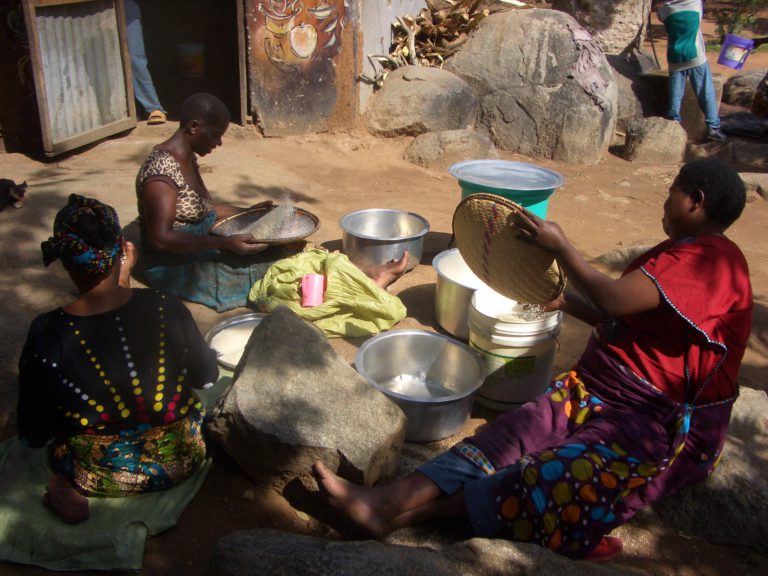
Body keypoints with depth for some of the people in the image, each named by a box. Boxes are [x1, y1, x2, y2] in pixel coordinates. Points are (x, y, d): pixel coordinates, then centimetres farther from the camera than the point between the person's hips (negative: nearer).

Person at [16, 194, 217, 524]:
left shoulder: (45, 335, -23)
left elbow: (32, 436, -11)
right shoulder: (165, 308, -22)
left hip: (97, 477, 1)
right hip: (180, 463, 0)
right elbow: (206, 377, -4)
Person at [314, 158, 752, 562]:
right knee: (515, 436, -16)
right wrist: (567, 303, 16)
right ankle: (390, 498, -30)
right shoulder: (681, 251, 19)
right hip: (598, 389, 8)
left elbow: (614, 300, -26)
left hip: (667, 424, -7)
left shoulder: (709, 259, -14)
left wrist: (560, 246, -16)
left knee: (559, 475, -30)